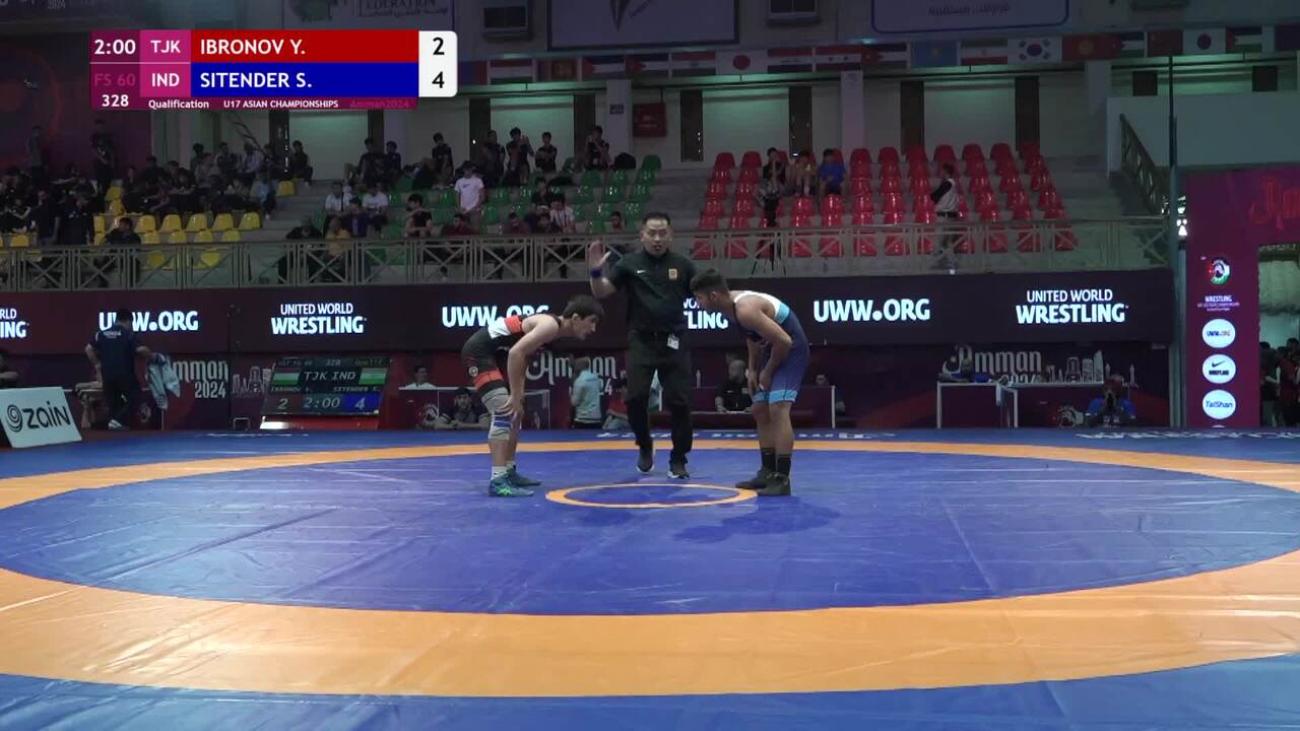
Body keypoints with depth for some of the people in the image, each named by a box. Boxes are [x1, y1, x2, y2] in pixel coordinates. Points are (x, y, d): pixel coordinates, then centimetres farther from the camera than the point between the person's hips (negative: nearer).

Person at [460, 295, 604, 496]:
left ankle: (509, 472, 27)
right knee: (504, 413, -19)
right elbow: (515, 353, -30)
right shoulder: (551, 325, -20)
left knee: (515, 413, 17)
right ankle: (498, 481, -23)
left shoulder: (552, 326, 10)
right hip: (478, 351, -11)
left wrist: (517, 394, 11)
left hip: (492, 353, 11)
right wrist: (515, 396, -24)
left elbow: (523, 355, 18)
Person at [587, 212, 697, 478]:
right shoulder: (630, 263, 1)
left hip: (673, 341, 0)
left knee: (679, 401, -1)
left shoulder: (682, 265, 3)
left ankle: (678, 459, 16)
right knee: (636, 398, -8)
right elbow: (601, 292, -3)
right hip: (641, 340, 0)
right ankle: (645, 446, 20)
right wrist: (596, 271, -22)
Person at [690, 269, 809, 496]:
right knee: (760, 411, 13)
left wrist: (768, 371, -16)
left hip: (791, 350, -10)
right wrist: (753, 370, 9)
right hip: (774, 349, 10)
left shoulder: (745, 310, -31)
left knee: (777, 410, -19)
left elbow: (784, 341, -30)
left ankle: (782, 479, -18)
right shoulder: (730, 303, -2)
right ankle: (768, 471, 21)